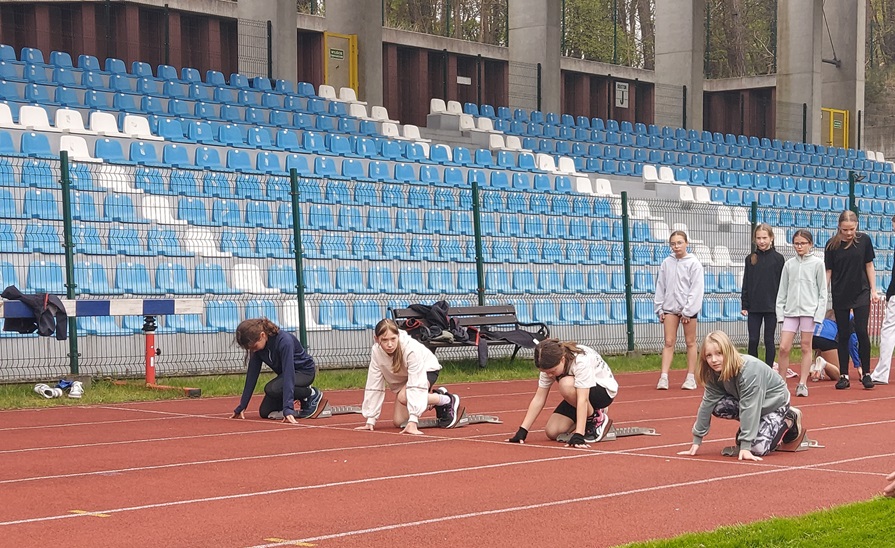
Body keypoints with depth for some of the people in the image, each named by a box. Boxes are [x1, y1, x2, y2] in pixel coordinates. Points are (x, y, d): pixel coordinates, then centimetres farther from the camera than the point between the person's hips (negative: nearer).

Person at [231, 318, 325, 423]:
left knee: (271, 389, -33)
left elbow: (288, 375, -39)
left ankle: (313, 394, -11)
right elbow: (252, 375, -8)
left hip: (305, 371, -7)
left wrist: (288, 409, -45)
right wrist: (242, 406, -8)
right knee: (265, 412, -4)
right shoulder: (258, 346, -13)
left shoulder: (284, 341, -34)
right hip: (284, 373, 7)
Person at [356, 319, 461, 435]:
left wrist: (413, 422, -46)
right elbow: (374, 386, -18)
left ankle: (448, 401, -12)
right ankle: (436, 396, 21)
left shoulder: (411, 349, -38)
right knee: (399, 422, 0)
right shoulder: (376, 351, -25)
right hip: (403, 376, 6)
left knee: (404, 397, -34)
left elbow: (416, 385, -40)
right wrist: (370, 420, -19)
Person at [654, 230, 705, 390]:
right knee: (669, 342, -1)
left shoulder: (694, 263, -5)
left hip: (688, 308, -3)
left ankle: (690, 378, 10)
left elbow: (696, 289, -8)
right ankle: (664, 377, -5)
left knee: (690, 342, 5)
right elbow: (660, 286, 9)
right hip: (670, 308, 3)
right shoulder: (666, 263, 4)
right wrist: (659, 308, 4)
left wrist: (688, 311, -11)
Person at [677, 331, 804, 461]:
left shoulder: (749, 369, -36)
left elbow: (749, 407, -38)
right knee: (717, 406, -20)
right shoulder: (715, 373, -15)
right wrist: (697, 440, -13)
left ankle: (789, 420, 3)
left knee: (757, 448, -23)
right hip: (749, 401, 6)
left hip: (775, 403, -6)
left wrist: (745, 447, -39)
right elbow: (708, 403, -11)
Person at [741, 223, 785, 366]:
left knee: (769, 341, 3)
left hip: (771, 307, -2)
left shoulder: (778, 258, -1)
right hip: (754, 307, 2)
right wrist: (744, 305, 2)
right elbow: (746, 284, 7)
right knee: (753, 340, 3)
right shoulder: (750, 259, 5)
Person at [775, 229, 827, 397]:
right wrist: (780, 312, 4)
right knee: (784, 347, -5)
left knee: (806, 347, 2)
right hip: (790, 311, 2)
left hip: (809, 310, -2)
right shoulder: (789, 264, 9)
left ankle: (802, 384, 7)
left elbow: (822, 291, 1)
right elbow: (782, 291, 12)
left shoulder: (817, 264, 2)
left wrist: (819, 314, -7)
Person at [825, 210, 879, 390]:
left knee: (861, 331, -7)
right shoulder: (832, 244, -4)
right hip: (840, 295, 1)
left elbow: (869, 266, 5)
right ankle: (844, 376, 10)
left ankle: (866, 373, 3)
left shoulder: (864, 240, -3)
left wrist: (873, 290, 2)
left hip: (861, 293, -1)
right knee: (843, 335, 5)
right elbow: (828, 271, 1)